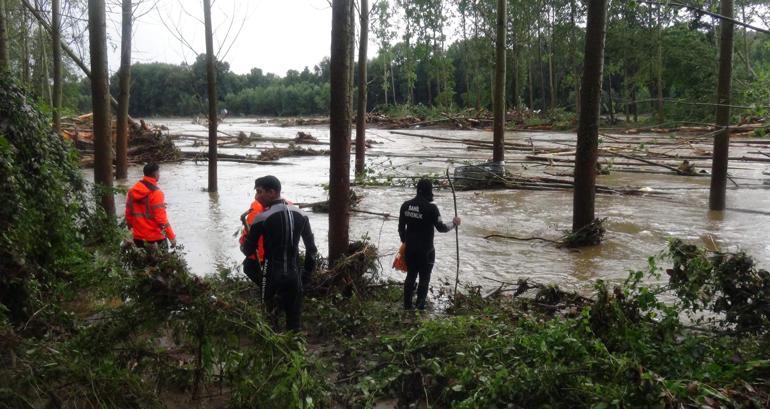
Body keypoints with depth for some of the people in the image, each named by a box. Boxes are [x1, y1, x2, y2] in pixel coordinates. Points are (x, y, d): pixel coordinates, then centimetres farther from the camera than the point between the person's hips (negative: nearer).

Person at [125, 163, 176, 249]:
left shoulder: (132, 191, 3)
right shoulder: (156, 193, -18)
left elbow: (128, 213, 10)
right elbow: (161, 218, -20)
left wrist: (130, 227, 22)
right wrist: (171, 236, -14)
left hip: (138, 237, 7)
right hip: (155, 237, -7)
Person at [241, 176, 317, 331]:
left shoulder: (262, 218, -12)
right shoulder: (301, 215, 3)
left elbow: (248, 250, -5)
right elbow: (311, 248, 8)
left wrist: (243, 245, 17)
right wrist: (308, 272, 18)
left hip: (272, 275, -4)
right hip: (294, 274, 4)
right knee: (294, 321, 11)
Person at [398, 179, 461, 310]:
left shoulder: (406, 205, -1)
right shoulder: (431, 208, -19)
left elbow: (401, 227, 7)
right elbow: (441, 228, -11)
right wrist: (454, 224, 7)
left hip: (409, 249, 5)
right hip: (425, 250, -5)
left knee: (410, 276, 17)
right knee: (424, 279, 8)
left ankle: (407, 306, 24)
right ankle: (420, 306, 11)